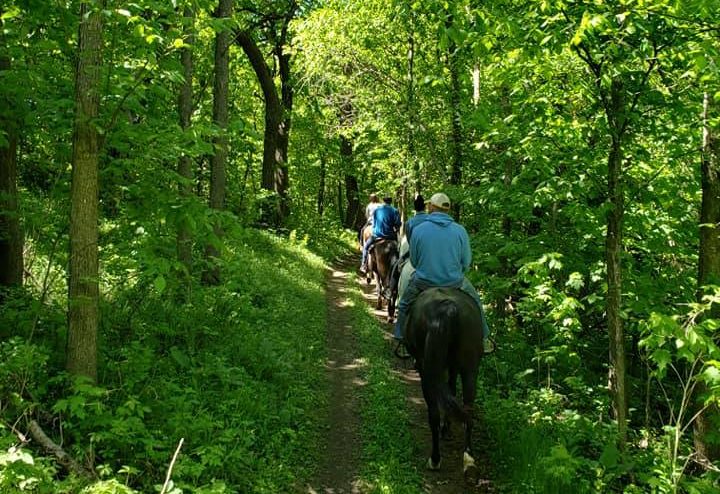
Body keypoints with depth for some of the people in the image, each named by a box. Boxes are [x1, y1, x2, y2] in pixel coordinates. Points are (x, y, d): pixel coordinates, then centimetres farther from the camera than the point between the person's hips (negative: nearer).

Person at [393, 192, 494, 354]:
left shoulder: (417, 230, -10)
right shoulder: (460, 230, -8)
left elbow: (413, 260, 0)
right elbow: (466, 262, -1)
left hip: (423, 281, 0)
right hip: (455, 282, 1)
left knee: (404, 305, 28)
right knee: (475, 302, 28)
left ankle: (401, 338, 32)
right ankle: (484, 340, 35)